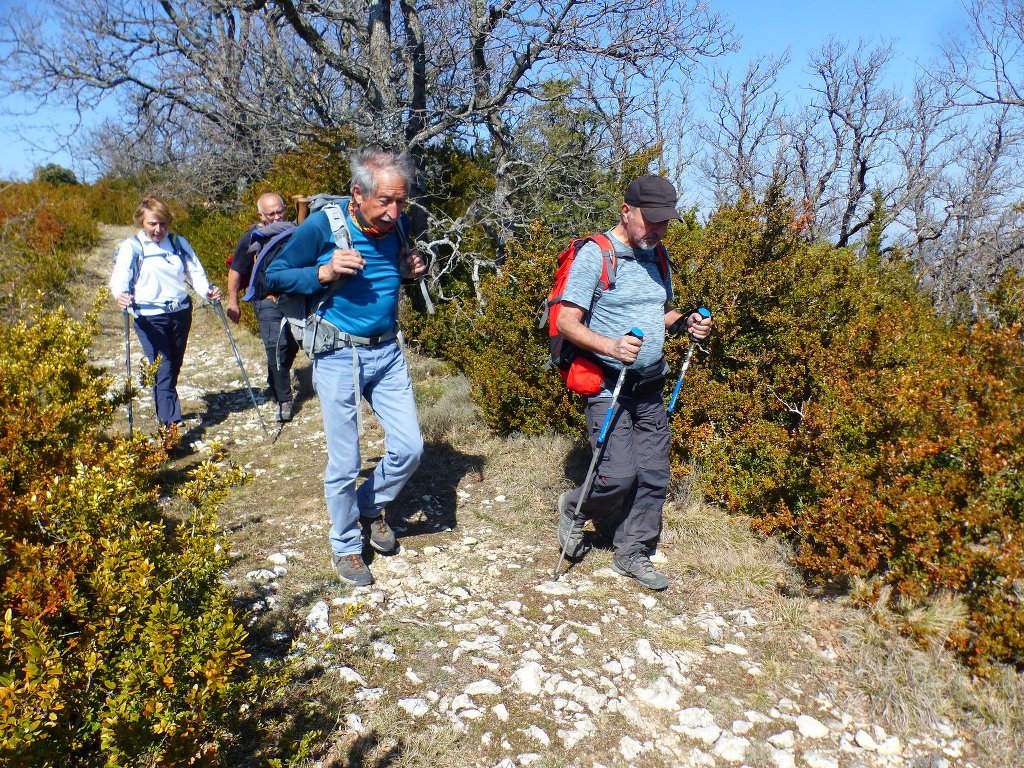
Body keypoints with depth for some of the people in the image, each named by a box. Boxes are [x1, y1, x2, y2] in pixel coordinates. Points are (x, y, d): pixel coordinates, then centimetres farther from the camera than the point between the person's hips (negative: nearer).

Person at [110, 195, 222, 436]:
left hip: (181, 313, 4)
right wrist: (121, 295, -33)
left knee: (174, 368, 14)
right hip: (149, 318, -4)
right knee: (162, 370, -12)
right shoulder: (131, 247, -1)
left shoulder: (179, 243, 10)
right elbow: (119, 279, -10)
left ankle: (166, 411, 33)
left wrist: (207, 290, -14)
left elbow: (195, 271, 7)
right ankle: (170, 424, -15)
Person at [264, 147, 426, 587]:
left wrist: (413, 271, -5)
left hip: (387, 353, 4)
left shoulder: (402, 224, -3)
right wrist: (324, 272, -23)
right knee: (344, 462, 5)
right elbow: (274, 275, -7)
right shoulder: (322, 226, -16)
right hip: (337, 356, -4)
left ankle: (372, 507, 33)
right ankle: (345, 545, 27)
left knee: (409, 448, 3)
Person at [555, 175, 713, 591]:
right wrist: (611, 346, -31)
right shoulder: (595, 255, -12)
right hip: (608, 385, -7)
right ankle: (574, 507, 20)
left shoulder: (656, 257, 10)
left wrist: (686, 322, 1)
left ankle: (632, 553, 25)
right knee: (620, 476, -12)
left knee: (654, 475, 8)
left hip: (651, 386, 7)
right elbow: (567, 322, -16)